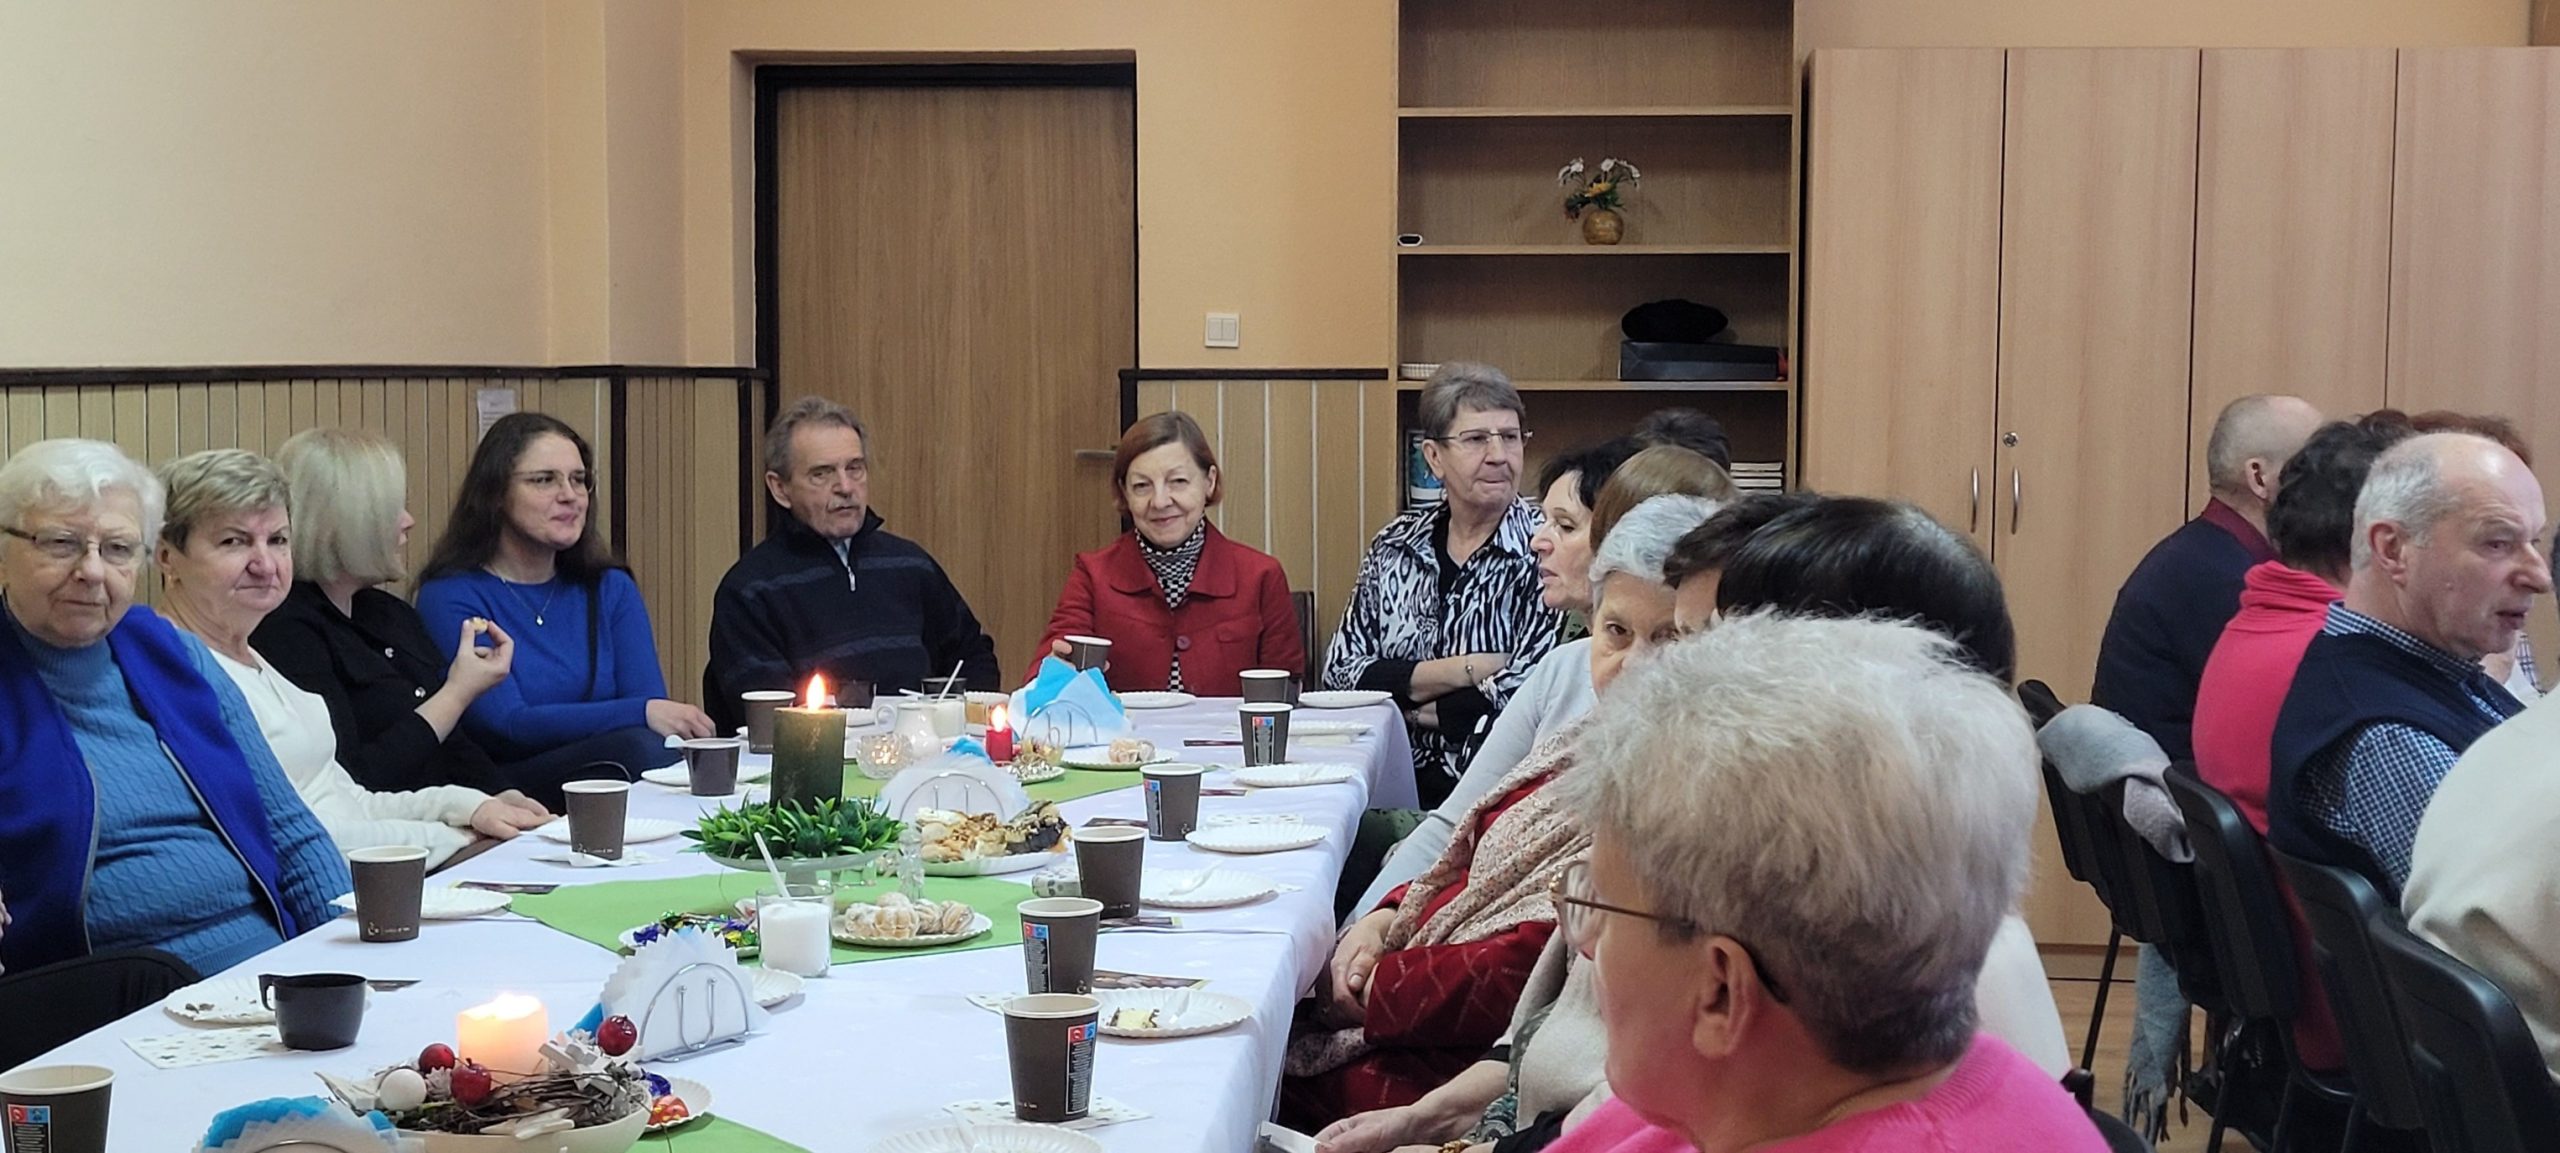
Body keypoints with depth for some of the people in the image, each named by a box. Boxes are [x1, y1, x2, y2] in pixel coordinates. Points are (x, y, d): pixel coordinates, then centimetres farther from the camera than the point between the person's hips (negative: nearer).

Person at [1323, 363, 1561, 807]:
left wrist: (1415, 708, -2)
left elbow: (1526, 696, -14)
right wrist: (1463, 671, -9)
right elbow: (1341, 669, 2)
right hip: (1396, 783, 4)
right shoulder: (1396, 545, 9)